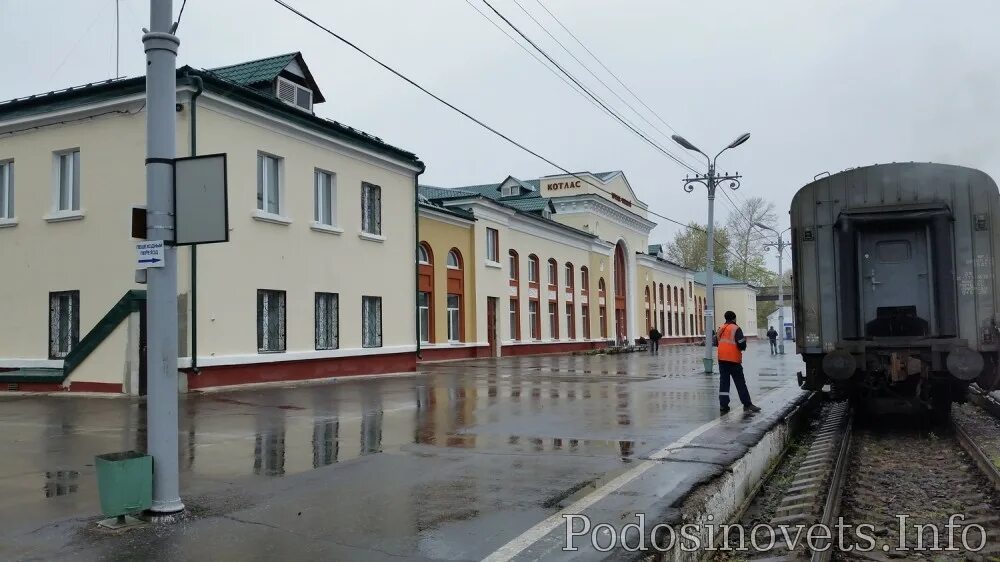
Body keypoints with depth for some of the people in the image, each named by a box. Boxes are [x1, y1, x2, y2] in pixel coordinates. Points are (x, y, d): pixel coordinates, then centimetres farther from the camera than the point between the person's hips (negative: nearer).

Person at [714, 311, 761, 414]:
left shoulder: (720, 329, 10)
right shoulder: (736, 329, -8)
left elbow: (716, 343, 17)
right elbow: (742, 345, -14)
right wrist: (744, 340, 7)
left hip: (722, 359, 5)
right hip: (733, 360, -5)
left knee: (724, 382, 7)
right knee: (740, 383, 1)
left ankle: (723, 405, 3)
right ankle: (747, 405, 4)